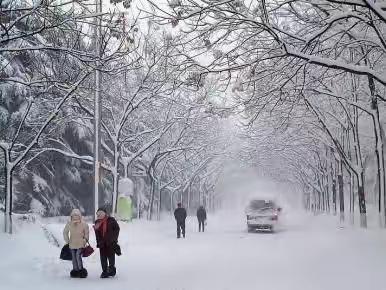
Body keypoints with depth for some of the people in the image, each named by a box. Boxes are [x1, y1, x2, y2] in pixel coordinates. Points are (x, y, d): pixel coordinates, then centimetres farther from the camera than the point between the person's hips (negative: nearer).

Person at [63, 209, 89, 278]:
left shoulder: (83, 224, -7)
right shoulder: (69, 224, 0)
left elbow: (86, 233, 5)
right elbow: (65, 232, 13)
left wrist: (85, 240, 0)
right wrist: (67, 241, 10)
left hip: (80, 244, -3)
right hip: (72, 244, 3)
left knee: (78, 256, -18)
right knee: (74, 258, 6)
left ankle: (81, 270, -6)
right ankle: (75, 271, 16)